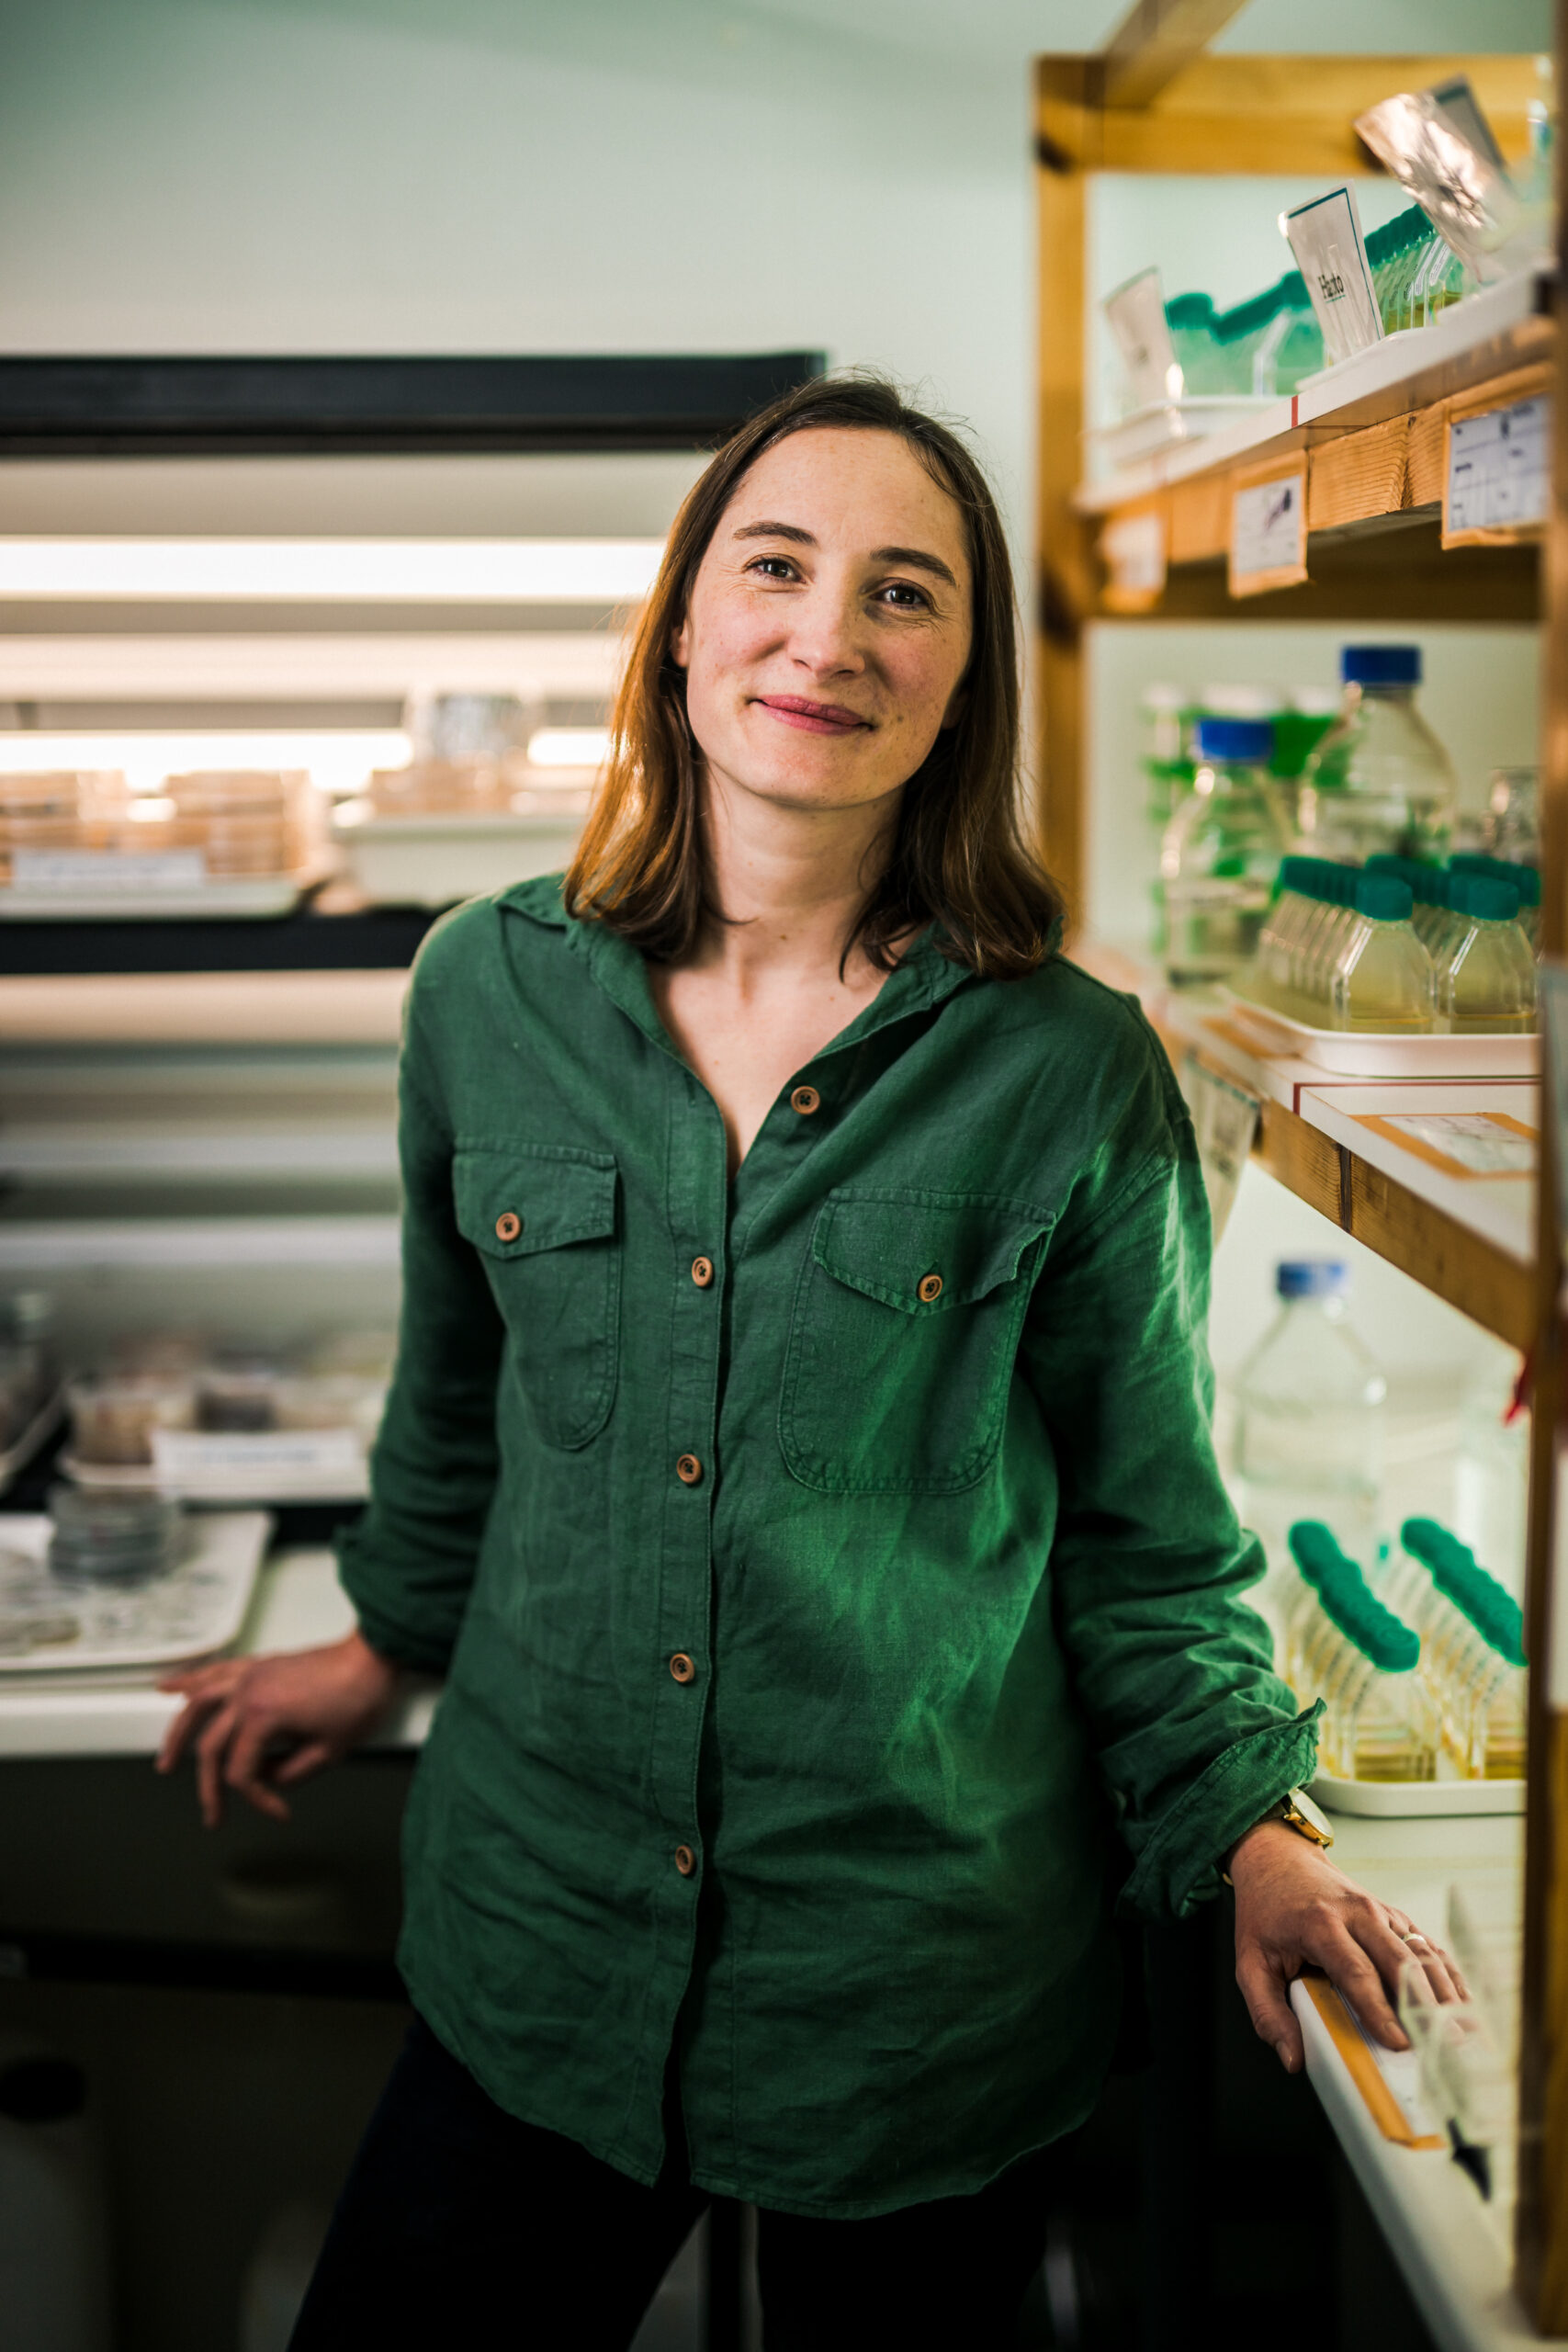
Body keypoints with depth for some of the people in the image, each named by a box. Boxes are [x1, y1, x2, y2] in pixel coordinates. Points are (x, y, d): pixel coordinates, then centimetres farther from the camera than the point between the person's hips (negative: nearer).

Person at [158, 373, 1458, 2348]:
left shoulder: (1072, 1072, -11)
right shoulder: (493, 994, -4)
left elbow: (1145, 1523, 1)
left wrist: (1245, 1827, -5)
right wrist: (396, 1638, 23)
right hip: (536, 1949, 3)